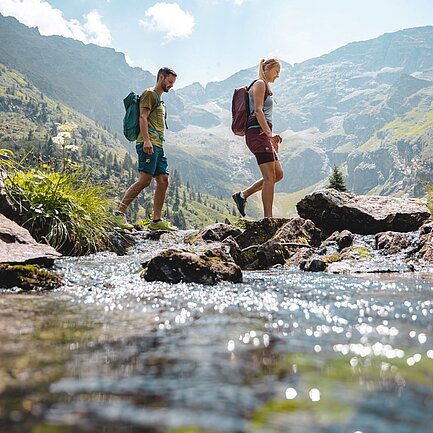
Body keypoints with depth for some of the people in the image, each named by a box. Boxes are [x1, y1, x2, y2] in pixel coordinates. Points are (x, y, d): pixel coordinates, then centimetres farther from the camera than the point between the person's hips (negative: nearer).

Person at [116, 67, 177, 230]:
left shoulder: (160, 99, 29)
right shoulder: (150, 93, 0)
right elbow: (143, 117, -12)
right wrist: (146, 140, -22)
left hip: (158, 145, 10)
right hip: (148, 144, -10)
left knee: (163, 180, 1)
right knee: (145, 179, -17)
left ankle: (157, 221, 2)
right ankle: (119, 212, -12)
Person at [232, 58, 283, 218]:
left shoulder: (264, 87, 26)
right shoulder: (259, 84, -4)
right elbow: (258, 111, -16)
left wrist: (271, 136, 21)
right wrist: (269, 134, -24)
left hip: (263, 134, 10)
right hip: (257, 132, -10)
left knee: (278, 174, 6)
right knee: (270, 176, -11)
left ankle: (243, 195, 11)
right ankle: (268, 218, -8)